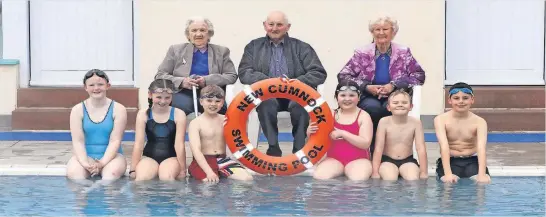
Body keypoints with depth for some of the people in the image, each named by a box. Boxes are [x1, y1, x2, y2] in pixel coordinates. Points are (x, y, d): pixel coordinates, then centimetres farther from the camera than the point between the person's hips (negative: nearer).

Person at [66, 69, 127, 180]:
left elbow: (115, 140, -8)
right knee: (73, 172, -34)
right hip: (86, 155, 1)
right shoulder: (77, 110, 3)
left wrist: (102, 162, -23)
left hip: (110, 155, -1)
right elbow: (78, 141, -5)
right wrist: (85, 163, -23)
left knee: (113, 172, -37)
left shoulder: (118, 109, -1)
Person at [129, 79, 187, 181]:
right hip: (149, 156, 1)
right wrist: (133, 169, -9)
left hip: (171, 157, -1)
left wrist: (182, 169, -7)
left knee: (167, 177, -32)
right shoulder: (143, 114, -4)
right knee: (141, 178, -28)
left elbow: (179, 144, -9)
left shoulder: (178, 114, -7)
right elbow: (138, 143, -7)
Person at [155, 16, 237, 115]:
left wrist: (207, 80, -8)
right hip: (183, 93, 0)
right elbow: (160, 75, 13)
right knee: (183, 106, -36)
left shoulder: (222, 51, 19)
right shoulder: (175, 50, 18)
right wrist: (181, 82, -8)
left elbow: (232, 76, 9)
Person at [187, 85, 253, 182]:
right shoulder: (195, 123, -6)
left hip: (222, 159, 5)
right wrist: (209, 172, -30)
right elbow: (196, 150, -18)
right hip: (203, 161, -4)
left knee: (247, 178, -16)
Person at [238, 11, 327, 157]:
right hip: (267, 94, 1)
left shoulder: (301, 47, 9)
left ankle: (299, 149, -25)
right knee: (266, 101, -35)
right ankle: (273, 148, -27)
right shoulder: (254, 46, 12)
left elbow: (319, 74, -1)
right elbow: (244, 73, 0)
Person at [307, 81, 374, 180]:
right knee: (319, 177, -27)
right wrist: (310, 132, -11)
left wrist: (342, 133, -18)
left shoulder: (363, 116, -1)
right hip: (334, 158, 2)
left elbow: (365, 143, -12)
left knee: (358, 179, -33)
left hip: (358, 159, -2)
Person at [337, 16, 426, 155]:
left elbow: (419, 75, -1)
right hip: (368, 97, 0)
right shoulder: (362, 53, 5)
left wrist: (394, 85, -15)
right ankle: (373, 147, -20)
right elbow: (343, 76, 1)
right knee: (373, 107, -34)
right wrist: (366, 87, -14)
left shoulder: (403, 52, 7)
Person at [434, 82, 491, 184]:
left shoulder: (479, 122, -6)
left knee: (483, 182, -24)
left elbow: (481, 148, -20)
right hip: (450, 161, -1)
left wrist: (482, 174, -36)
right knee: (450, 182, -29)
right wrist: (448, 174, -35)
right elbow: (444, 146, -21)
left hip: (472, 161, 1)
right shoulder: (441, 119, -9)